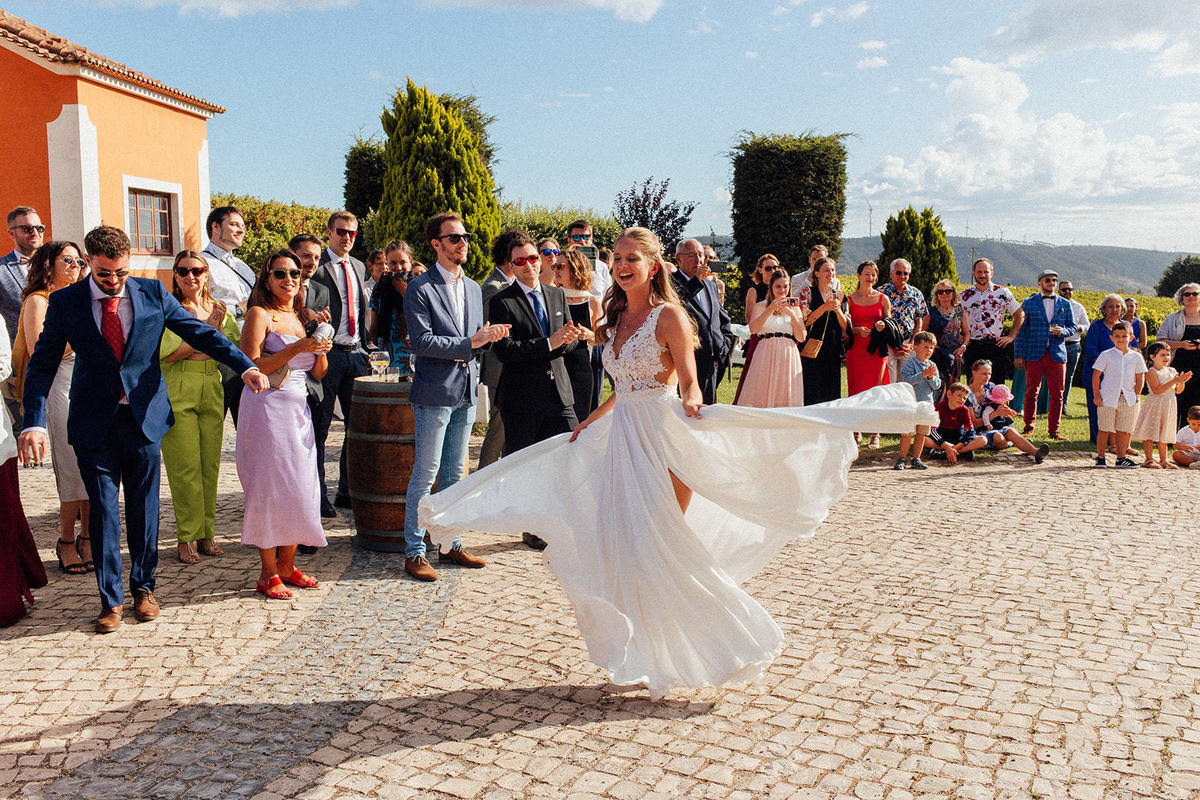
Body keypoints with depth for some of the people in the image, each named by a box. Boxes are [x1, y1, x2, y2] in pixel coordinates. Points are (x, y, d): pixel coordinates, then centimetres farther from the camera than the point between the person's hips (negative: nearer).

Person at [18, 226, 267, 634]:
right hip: (94, 423, 0)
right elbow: (42, 365, -3)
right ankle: (110, 598, 16)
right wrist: (34, 423, -15)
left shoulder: (153, 293, -1)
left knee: (144, 505, 9)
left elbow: (199, 333, -1)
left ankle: (143, 587, 25)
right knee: (103, 508, 4)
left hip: (144, 416, 1)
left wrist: (246, 366, -15)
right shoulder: (65, 302, -2)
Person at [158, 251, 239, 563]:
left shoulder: (220, 310, 13)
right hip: (177, 394, -4)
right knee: (185, 466, -4)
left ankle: (207, 532, 14)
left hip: (212, 393, 4)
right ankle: (187, 536, 6)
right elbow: (167, 352, -12)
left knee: (210, 464, 4)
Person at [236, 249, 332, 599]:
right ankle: (268, 573, 5)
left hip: (298, 409, 6)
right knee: (271, 487, -5)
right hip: (267, 408, -6)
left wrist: (322, 343, -3)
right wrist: (296, 348, -19)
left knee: (301, 487, 5)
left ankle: (287, 565, 18)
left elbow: (319, 372, 15)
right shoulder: (259, 314, -3)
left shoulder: (303, 317, 17)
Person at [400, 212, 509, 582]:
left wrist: (490, 336, -5)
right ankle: (414, 552, 6)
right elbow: (422, 341, -16)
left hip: (466, 393, 7)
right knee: (425, 475, -2)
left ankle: (450, 545, 22)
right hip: (435, 393, -7)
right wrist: (470, 342, -17)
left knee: (454, 474, 13)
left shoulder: (473, 288, 15)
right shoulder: (419, 288, -7)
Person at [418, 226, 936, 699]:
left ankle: (680, 656, 13)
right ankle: (646, 657, 19)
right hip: (622, 436, 7)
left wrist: (690, 406, -34)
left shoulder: (668, 315, -9)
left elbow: (689, 384, -14)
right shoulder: (617, 318, 13)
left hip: (661, 436, -7)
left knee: (661, 548, -4)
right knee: (625, 547, 6)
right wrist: (589, 422, 23)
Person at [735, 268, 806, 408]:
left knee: (786, 399, 0)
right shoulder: (761, 306, 7)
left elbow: (801, 337, 5)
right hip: (766, 358, -3)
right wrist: (771, 309, -18)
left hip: (788, 359, 3)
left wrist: (792, 315, -6)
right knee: (761, 397, -8)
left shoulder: (795, 308, 16)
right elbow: (753, 329, -11)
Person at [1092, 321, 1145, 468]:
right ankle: (1100, 457, 8)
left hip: (1128, 399, 2)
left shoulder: (1136, 357, 7)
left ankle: (1121, 458, 14)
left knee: (1125, 431, 5)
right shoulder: (1106, 355, 0)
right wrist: (1097, 396, -5)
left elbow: (1140, 378, 11)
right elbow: (1096, 375, 0)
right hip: (1108, 398, -2)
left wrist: (1136, 395, 3)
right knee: (1105, 429, 0)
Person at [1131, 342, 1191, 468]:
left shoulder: (1171, 371, 11)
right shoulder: (1152, 372, -10)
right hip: (1154, 406, -7)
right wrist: (1174, 381, -23)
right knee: (1151, 434, -4)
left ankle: (1163, 460, 18)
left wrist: (1182, 381, -5)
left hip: (1168, 407, 7)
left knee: (1164, 434, 11)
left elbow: (1178, 391, 15)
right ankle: (1149, 459, 1)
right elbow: (1157, 390, -20)